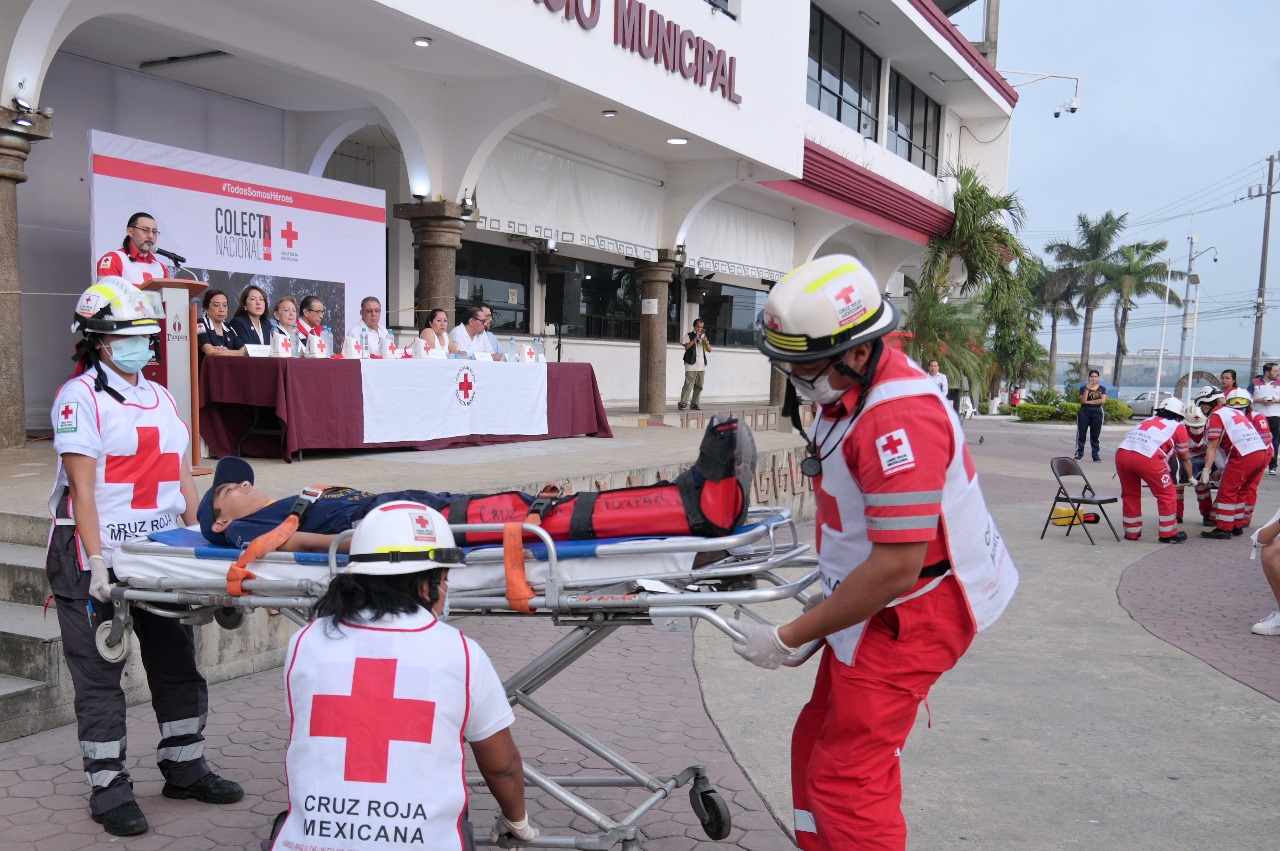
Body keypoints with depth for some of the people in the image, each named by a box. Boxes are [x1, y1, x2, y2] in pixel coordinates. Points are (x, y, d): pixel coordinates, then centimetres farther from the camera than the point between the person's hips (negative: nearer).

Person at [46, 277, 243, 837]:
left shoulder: (160, 398, 12)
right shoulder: (80, 397, -8)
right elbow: (82, 487, -15)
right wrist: (97, 563, -21)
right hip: (98, 558, -7)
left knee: (177, 663, 13)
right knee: (99, 674, 4)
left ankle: (184, 767, 28)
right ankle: (108, 790, 15)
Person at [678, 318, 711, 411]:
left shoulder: (704, 336, 18)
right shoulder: (689, 336, 4)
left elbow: (709, 350, 13)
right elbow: (686, 347, -12)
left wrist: (706, 342, -6)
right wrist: (695, 339, -18)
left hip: (701, 366, 5)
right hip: (691, 365, -5)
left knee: (699, 386, 6)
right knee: (688, 385, -12)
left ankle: (694, 403, 12)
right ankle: (683, 403, -12)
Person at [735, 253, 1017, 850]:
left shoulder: (900, 418, -29)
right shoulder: (849, 389, 2)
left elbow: (896, 569, -30)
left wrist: (789, 639, -22)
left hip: (911, 615, -10)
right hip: (871, 603, 10)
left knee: (846, 777, -6)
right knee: (817, 745, 16)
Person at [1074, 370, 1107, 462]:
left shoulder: (1102, 389, 7)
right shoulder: (1083, 388, 4)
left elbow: (1103, 400, -9)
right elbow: (1083, 401, -10)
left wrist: (1089, 402, -10)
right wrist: (1087, 389, -16)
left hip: (1097, 414, 1)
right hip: (1084, 413, -1)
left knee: (1095, 436, 3)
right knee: (1081, 434, -1)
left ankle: (1096, 455, 7)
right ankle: (1079, 454, 3)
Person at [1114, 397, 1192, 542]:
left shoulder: (1148, 421, 35)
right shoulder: (1178, 427, 24)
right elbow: (1185, 458, 32)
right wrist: (1190, 477, 50)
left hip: (1122, 452, 5)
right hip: (1146, 458, -5)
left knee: (1130, 494, 22)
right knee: (1167, 494, 13)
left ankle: (1132, 532, 29)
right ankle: (1168, 534, 19)